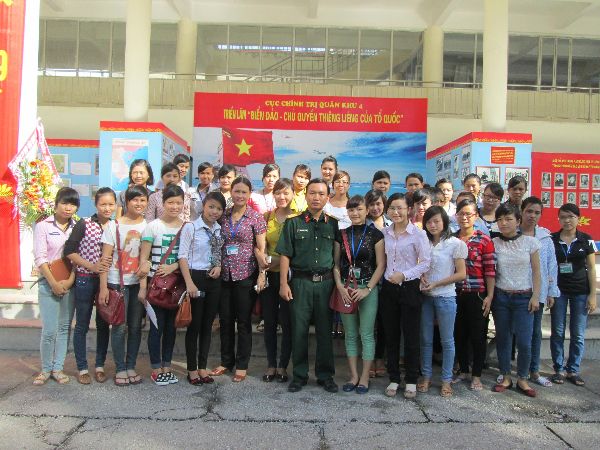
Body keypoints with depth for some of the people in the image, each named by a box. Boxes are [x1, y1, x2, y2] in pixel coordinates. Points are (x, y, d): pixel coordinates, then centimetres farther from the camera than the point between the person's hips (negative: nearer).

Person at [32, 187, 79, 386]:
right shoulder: (43, 226, -2)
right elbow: (40, 258, -7)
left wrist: (70, 281, -9)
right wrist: (54, 283, -12)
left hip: (70, 283, 3)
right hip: (48, 283, -3)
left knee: (64, 327, 8)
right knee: (49, 330, -4)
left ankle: (58, 368, 19)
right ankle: (45, 369, 14)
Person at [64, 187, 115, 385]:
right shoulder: (84, 224, -6)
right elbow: (69, 251, -9)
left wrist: (113, 264, -8)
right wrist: (92, 266, -16)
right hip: (85, 280, -3)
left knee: (103, 324, 10)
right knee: (82, 325, 7)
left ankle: (100, 366, 23)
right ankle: (82, 368, 19)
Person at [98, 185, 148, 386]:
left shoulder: (149, 226, 5)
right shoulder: (114, 226, -2)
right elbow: (105, 257, -4)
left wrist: (147, 263, -20)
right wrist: (103, 287, -10)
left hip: (139, 282, 2)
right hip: (117, 283, -2)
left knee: (135, 326, 8)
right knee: (119, 327, 1)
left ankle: (131, 367, 21)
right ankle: (120, 369, 14)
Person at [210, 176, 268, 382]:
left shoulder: (256, 217, -4)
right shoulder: (223, 216, 7)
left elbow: (261, 248, -5)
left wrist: (262, 274, -10)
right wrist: (216, 267, 2)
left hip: (245, 273, -4)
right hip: (224, 274, 4)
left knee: (243, 320, 5)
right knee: (225, 319, 11)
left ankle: (242, 365, 19)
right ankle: (226, 361, 27)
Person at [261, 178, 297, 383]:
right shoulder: (267, 217, 7)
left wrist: (279, 260, -14)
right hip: (269, 275, 3)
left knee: (287, 322, 4)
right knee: (269, 321, 10)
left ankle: (283, 366, 18)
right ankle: (271, 365, 23)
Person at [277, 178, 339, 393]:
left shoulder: (333, 224, 8)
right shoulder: (293, 223, 3)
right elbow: (285, 255, 0)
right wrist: (283, 283, -7)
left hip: (326, 282, 1)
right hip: (301, 281, -1)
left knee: (325, 330, 8)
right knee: (299, 329, 5)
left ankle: (325, 374, 22)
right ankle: (299, 375, 19)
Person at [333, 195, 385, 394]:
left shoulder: (375, 234, -3)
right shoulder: (341, 234, 6)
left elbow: (381, 265, -5)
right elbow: (336, 264, 6)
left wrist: (367, 289, -11)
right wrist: (340, 287, -7)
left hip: (368, 289, -3)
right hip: (346, 290, 3)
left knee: (366, 334, 2)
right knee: (350, 334, 10)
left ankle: (365, 377, 14)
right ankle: (353, 375, 21)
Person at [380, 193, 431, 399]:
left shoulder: (418, 234, -8)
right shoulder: (385, 233, 6)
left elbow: (425, 263, -10)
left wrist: (404, 275, -18)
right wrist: (384, 278, 1)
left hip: (409, 288, -4)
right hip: (388, 288, 4)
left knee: (411, 336, 5)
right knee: (391, 335, 10)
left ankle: (411, 381, 20)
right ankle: (393, 379, 23)